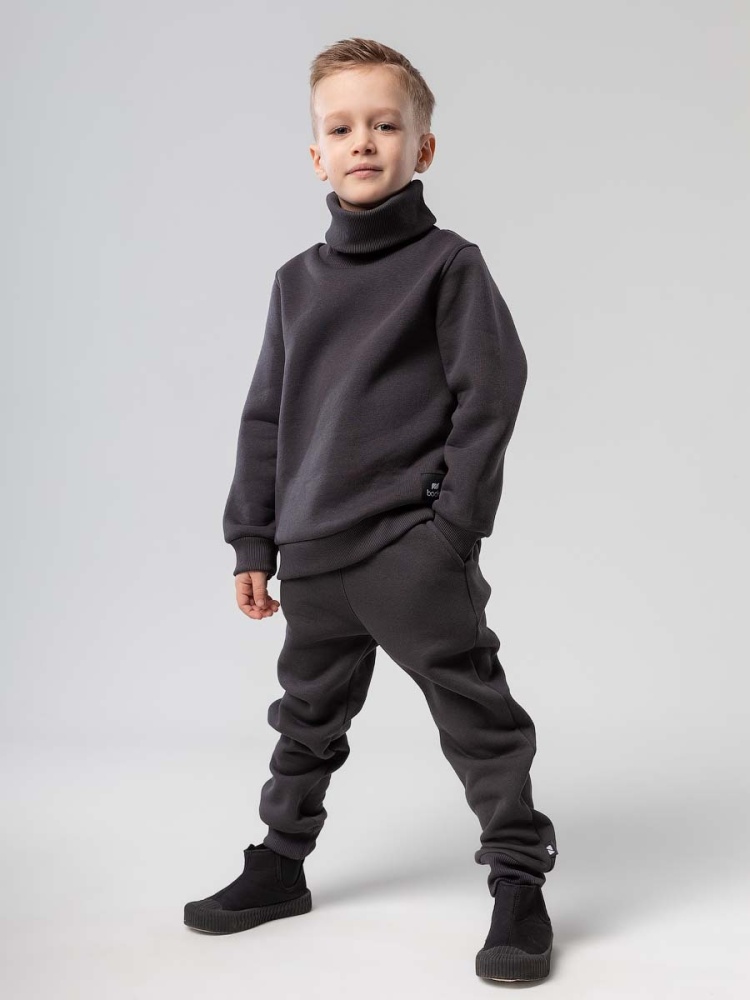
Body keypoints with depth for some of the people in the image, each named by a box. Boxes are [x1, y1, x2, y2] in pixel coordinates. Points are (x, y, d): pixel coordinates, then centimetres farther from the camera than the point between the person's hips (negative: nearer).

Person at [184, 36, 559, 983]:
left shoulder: (449, 264, -3)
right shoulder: (298, 281, 11)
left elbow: (489, 393, -7)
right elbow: (265, 417, 14)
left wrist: (455, 526, -13)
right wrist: (252, 542, 11)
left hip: (414, 547, -5)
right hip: (314, 552, 6)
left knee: (475, 713, -2)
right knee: (307, 718, 18)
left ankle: (518, 881, 10)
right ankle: (280, 862, 33)